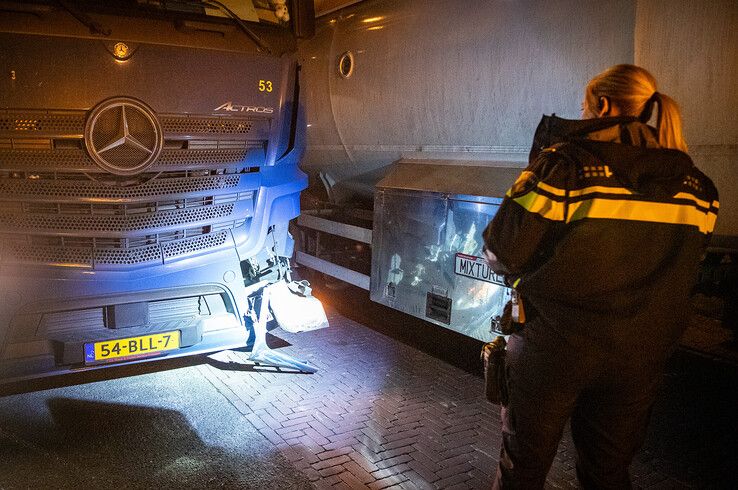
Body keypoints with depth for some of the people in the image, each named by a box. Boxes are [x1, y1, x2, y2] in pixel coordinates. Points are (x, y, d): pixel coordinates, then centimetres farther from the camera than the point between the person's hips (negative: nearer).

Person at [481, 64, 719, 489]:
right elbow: (683, 274, 10)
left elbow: (503, 252, -14)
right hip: (640, 358, 5)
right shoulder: (695, 185, 1)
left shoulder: (563, 164, -15)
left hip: (553, 347, -4)